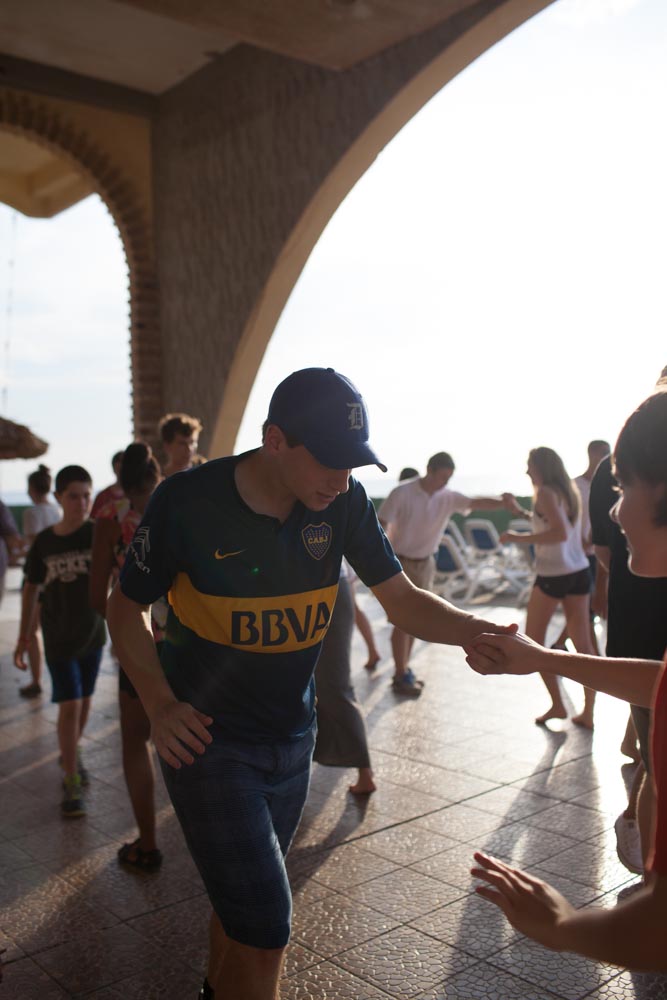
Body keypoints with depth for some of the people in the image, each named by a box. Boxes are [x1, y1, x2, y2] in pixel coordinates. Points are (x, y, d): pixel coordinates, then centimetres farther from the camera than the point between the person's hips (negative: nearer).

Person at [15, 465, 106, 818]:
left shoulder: (99, 534, -9)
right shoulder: (43, 543, -7)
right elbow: (32, 590, 3)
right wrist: (23, 638, 5)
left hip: (92, 634, 1)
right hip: (58, 639, -1)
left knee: (84, 701, 15)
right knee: (69, 706, -5)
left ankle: (71, 753, 41)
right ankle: (72, 784, 7)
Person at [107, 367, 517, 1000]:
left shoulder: (344, 502, -11)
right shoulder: (188, 501, -21)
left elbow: (401, 600, -8)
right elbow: (126, 606, -7)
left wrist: (477, 631, -26)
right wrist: (160, 703, -18)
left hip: (292, 735, 5)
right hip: (209, 739, -4)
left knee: (242, 896, 24)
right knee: (263, 928, -8)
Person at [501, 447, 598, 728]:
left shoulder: (546, 492, -12)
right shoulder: (570, 492, 11)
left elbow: (561, 533, -24)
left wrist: (520, 538, -20)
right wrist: (523, 513, 29)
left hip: (553, 575, -7)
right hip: (579, 571, 7)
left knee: (533, 640, 9)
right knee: (583, 643, 8)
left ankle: (557, 705, 9)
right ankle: (588, 713, 12)